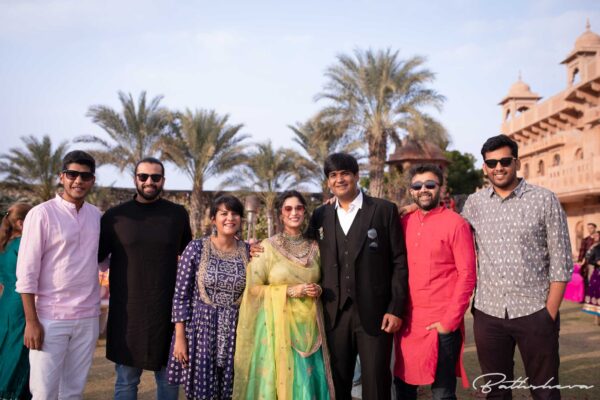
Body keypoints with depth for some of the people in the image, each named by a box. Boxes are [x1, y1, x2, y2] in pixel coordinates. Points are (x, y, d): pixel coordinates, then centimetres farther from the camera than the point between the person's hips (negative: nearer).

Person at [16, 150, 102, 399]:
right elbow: (26, 271, -9)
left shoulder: (97, 216, 7)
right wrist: (31, 321, -12)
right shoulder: (41, 214, -8)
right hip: (50, 318, -4)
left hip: (88, 318, 4)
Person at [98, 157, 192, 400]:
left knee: (168, 378, 11)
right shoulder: (115, 216, 0)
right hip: (127, 312, -1)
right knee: (126, 380, 8)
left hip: (167, 311, 1)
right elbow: (94, 255, 8)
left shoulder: (178, 214, 4)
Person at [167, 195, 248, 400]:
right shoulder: (196, 248, -6)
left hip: (234, 334, 2)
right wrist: (180, 337, -8)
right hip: (200, 330, -2)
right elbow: (181, 295, -5)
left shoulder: (249, 251, 1)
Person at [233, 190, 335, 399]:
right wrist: (291, 291, -14)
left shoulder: (314, 247, 7)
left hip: (308, 326, 4)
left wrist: (318, 290, -4)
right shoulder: (268, 247, -4)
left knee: (308, 382, 6)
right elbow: (253, 288, -6)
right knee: (279, 380, 0)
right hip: (278, 325, -3)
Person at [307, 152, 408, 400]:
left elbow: (399, 262, -3)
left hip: (375, 313, -3)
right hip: (334, 315, 3)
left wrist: (396, 308, -8)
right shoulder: (320, 216, 9)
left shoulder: (384, 210, -1)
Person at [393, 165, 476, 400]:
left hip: (442, 323, -4)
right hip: (407, 322, 4)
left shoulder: (456, 224, -6)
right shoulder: (404, 223, 7)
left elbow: (467, 275, -9)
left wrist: (450, 320, -13)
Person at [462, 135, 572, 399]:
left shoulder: (544, 200, -3)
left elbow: (561, 261, -4)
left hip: (535, 313, -2)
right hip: (487, 314, 3)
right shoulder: (474, 203, 5)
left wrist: (550, 313, -8)